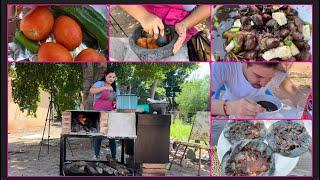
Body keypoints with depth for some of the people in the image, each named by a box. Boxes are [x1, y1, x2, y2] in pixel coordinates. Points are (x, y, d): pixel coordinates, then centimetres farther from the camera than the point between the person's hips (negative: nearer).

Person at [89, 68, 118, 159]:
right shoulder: (100, 84, -4)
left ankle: (114, 155, 9)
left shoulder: (114, 87, 16)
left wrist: (116, 102, 2)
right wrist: (105, 88, -33)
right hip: (99, 112, -5)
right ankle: (97, 155, 5)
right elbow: (91, 90, -25)